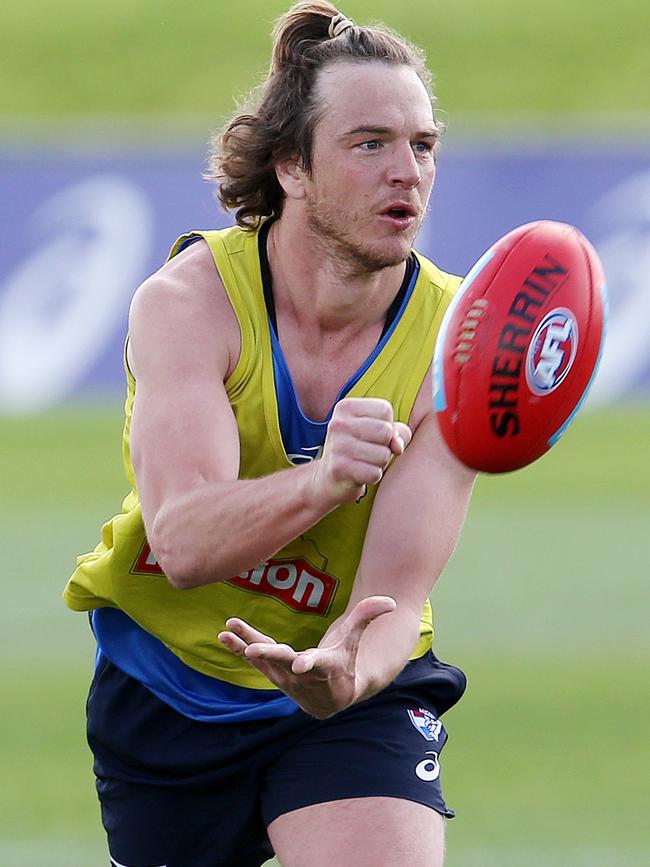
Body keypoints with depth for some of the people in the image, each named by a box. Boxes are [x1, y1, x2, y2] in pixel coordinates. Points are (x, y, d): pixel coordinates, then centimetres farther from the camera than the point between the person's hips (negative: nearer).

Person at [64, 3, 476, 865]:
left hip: (353, 696, -1)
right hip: (162, 689, 1)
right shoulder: (187, 300, -17)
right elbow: (184, 542, -32)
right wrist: (320, 481, -51)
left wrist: (343, 673, -45)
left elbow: (394, 595, -22)